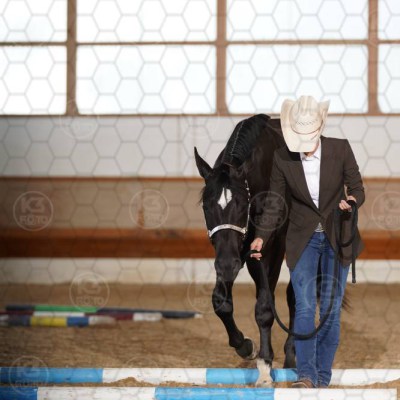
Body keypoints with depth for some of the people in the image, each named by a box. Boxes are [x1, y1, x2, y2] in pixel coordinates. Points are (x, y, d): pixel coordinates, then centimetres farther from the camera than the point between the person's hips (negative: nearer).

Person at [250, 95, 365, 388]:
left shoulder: (340, 149, -11)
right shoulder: (282, 158, -8)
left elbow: (357, 188, -4)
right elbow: (276, 202, -1)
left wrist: (352, 201, -27)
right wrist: (262, 236, -11)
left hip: (336, 238, 0)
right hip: (303, 240, 0)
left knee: (331, 309, 2)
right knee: (304, 307, -11)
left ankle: (323, 378, 8)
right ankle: (306, 375, -15)